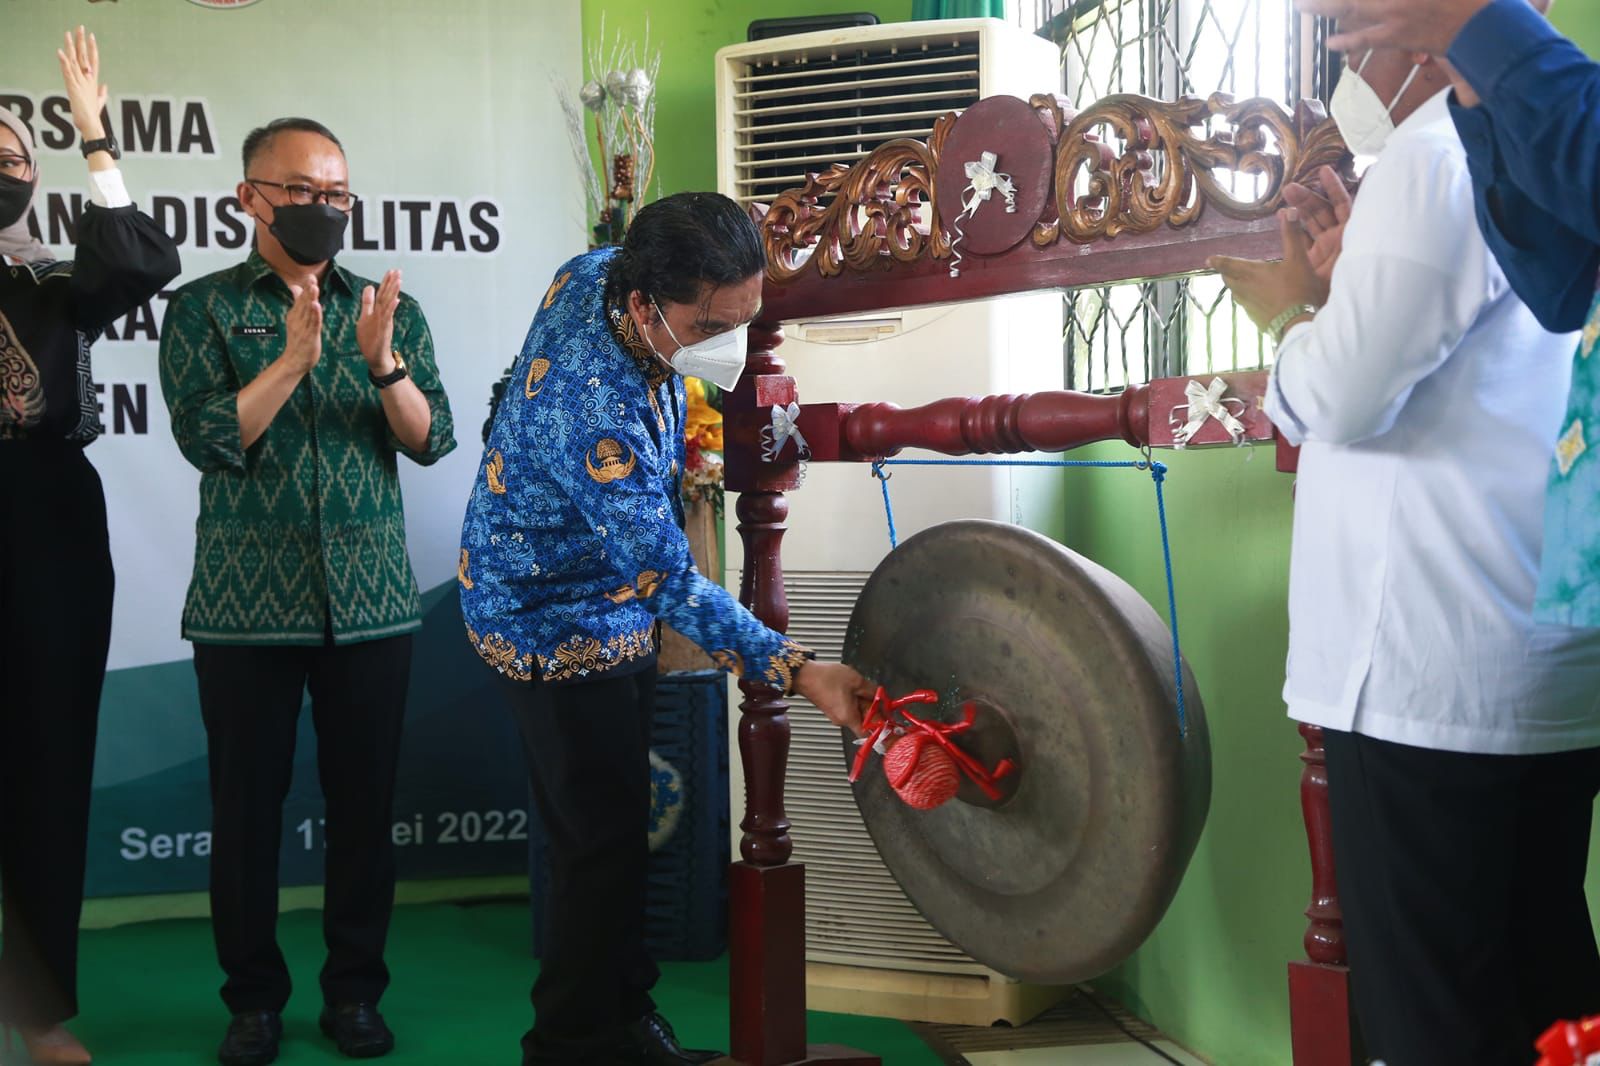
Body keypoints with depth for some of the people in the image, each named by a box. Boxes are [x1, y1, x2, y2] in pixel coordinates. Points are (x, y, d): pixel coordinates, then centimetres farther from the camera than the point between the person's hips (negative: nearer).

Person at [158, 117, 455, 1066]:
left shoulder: (392, 310, 8)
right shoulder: (204, 309, 2)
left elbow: (432, 442, -1)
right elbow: (207, 438, -10)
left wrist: (383, 363, -18)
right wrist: (294, 358, -21)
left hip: (371, 601, 2)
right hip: (247, 605, -1)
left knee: (365, 802, 7)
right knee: (249, 805, 7)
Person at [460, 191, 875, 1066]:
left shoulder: (595, 271, -12)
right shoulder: (597, 416, -37)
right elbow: (672, 583, -32)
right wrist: (799, 672, -35)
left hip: (602, 610, 9)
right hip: (559, 626, -9)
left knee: (611, 826, 18)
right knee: (604, 840, 1)